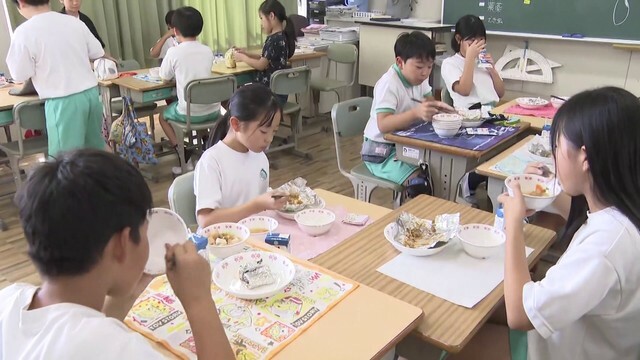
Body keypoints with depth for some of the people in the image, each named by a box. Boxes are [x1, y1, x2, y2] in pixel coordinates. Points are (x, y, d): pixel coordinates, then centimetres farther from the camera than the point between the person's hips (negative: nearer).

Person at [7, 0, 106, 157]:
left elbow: (20, 75, -7)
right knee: (96, 146, 21)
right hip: (91, 92, 6)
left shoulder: (24, 32, -11)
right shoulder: (74, 22, 3)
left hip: (63, 101, -5)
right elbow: (97, 53, 12)